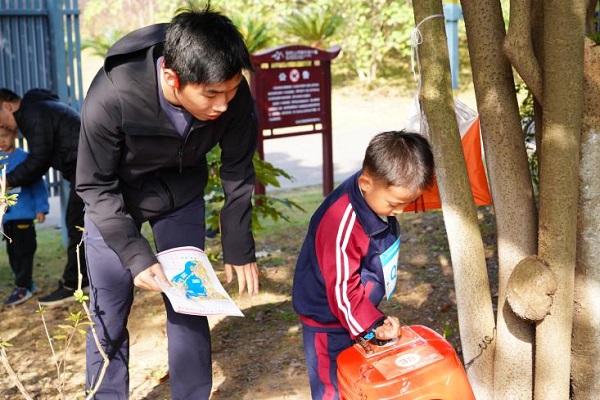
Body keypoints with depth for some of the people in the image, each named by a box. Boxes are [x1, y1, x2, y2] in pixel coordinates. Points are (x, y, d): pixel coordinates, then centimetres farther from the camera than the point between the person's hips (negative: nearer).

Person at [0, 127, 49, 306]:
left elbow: (37, 183, -6)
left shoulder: (24, 157, -7)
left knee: (24, 251, -1)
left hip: (23, 213, -6)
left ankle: (23, 287, 5)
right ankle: (26, 283, 25)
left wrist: (41, 208, -9)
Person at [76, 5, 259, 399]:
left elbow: (238, 174, -11)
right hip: (113, 197, -2)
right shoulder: (111, 97, -38)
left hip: (181, 193, 2)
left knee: (188, 304, 3)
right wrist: (136, 256, -28)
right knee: (109, 310, 0)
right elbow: (95, 187, -23)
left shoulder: (235, 97, -29)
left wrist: (239, 247, -6)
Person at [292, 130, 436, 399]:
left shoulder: (379, 194, -9)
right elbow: (342, 290, -29)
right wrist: (373, 325, -30)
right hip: (330, 325, -8)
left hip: (359, 313, 8)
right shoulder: (341, 225, -36)